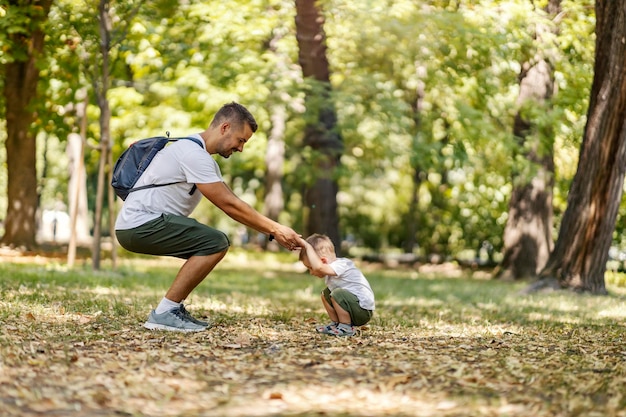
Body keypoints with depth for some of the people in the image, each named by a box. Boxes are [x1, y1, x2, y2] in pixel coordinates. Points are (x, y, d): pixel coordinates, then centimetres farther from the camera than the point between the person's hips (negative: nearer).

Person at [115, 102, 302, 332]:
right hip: (139, 225, -10)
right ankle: (164, 313, -15)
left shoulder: (201, 155, 16)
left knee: (216, 242, 12)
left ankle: (174, 308, 10)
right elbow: (229, 205, -17)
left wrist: (273, 231, 7)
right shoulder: (194, 154, -17)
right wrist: (275, 229, -11)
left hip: (147, 224, 10)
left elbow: (232, 203, 15)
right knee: (216, 243, -18)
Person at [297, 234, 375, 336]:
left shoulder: (340, 265, -23)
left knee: (338, 293, -28)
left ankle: (346, 328, -14)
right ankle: (337, 323, 14)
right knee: (325, 294, 11)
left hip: (364, 312, -10)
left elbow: (318, 267, -40)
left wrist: (307, 246, -34)